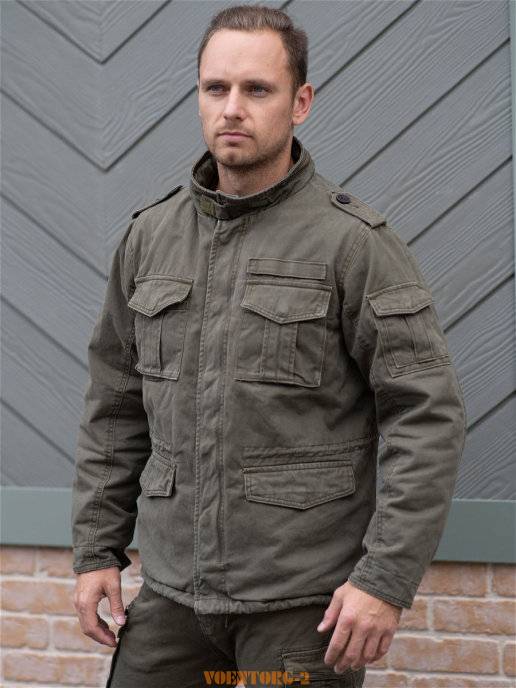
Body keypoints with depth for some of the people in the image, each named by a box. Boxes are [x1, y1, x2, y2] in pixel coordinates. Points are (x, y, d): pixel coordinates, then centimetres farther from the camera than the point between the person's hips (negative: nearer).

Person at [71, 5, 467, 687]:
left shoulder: (355, 242, -8)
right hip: (172, 591, 5)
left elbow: (428, 414, -11)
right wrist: (97, 550, 11)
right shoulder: (150, 235, 8)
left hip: (305, 603, -4)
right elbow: (115, 405, 15)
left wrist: (387, 579, -15)